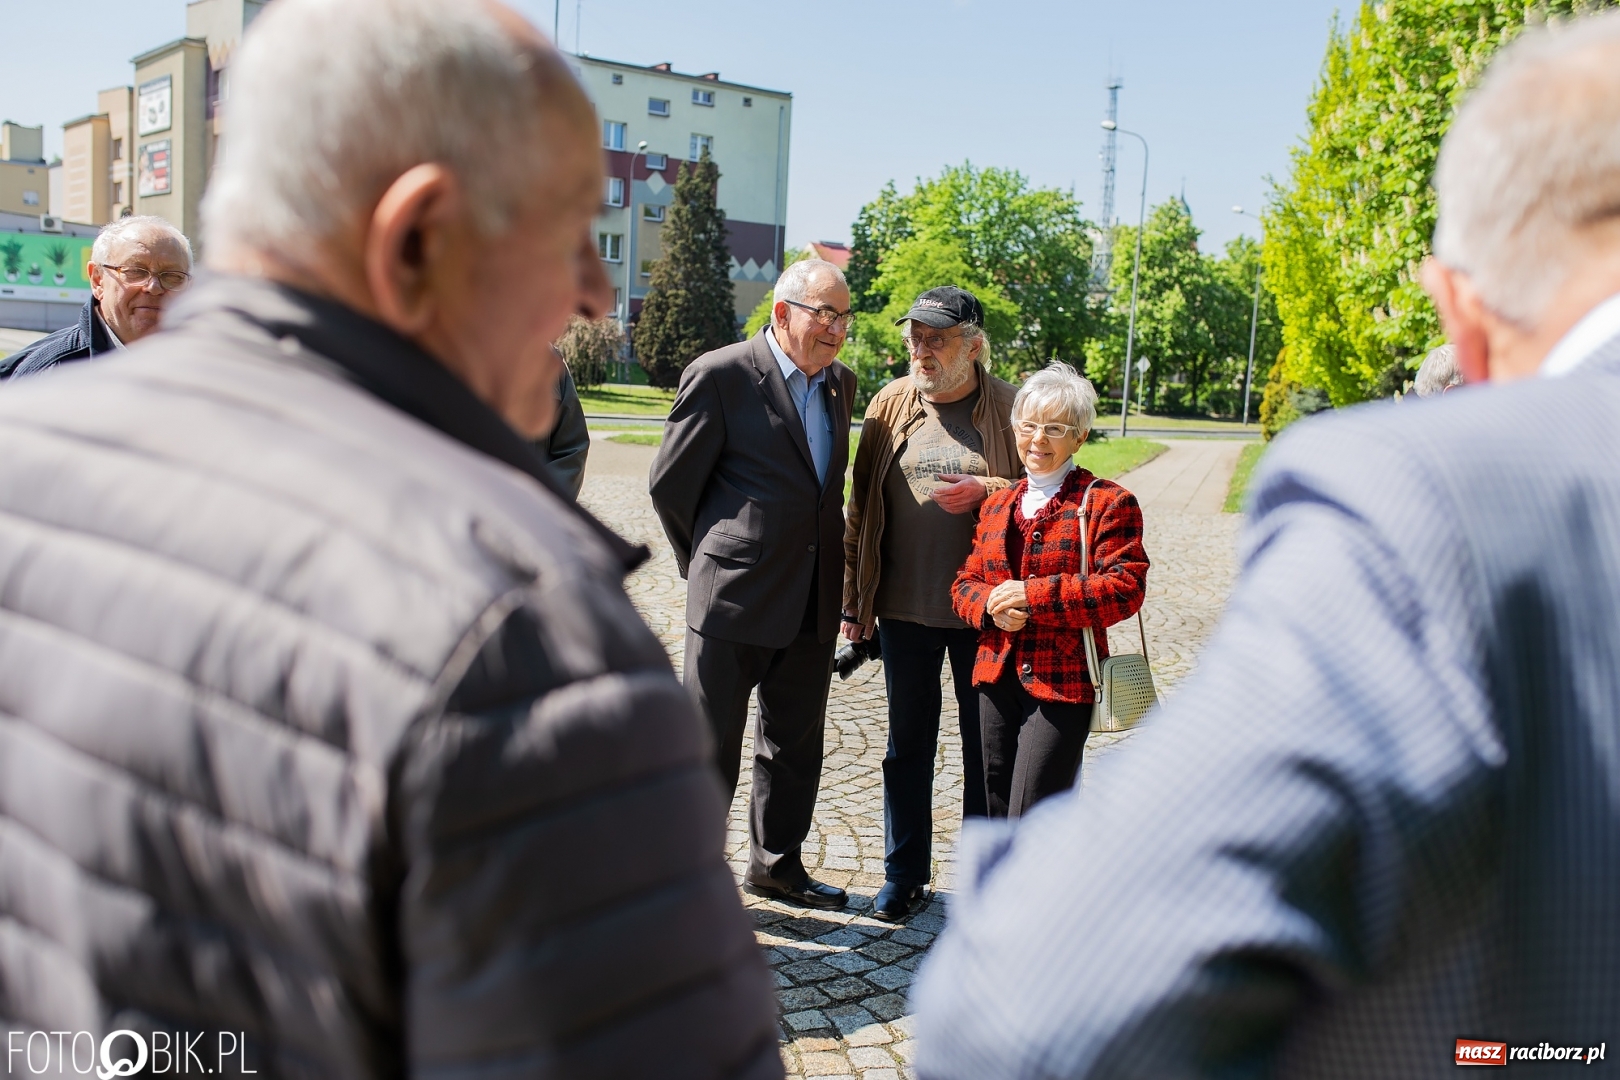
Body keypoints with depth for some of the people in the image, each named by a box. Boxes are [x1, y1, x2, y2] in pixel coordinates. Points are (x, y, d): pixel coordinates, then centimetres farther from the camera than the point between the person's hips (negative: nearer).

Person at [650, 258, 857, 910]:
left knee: (795, 740, 17)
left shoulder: (841, 384, 10)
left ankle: (776, 863, 34)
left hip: (813, 601, 6)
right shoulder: (720, 375, -10)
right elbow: (670, 482, -6)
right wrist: (707, 563, 3)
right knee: (708, 742, 5)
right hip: (734, 595, -6)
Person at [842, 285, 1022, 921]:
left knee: (985, 746, 9)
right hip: (903, 605, 3)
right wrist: (854, 597, 5)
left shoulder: (1009, 408, -5)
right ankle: (904, 875, 27)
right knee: (907, 743, 13)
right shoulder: (891, 404, 4)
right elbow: (862, 505, 7)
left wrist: (987, 491, -18)